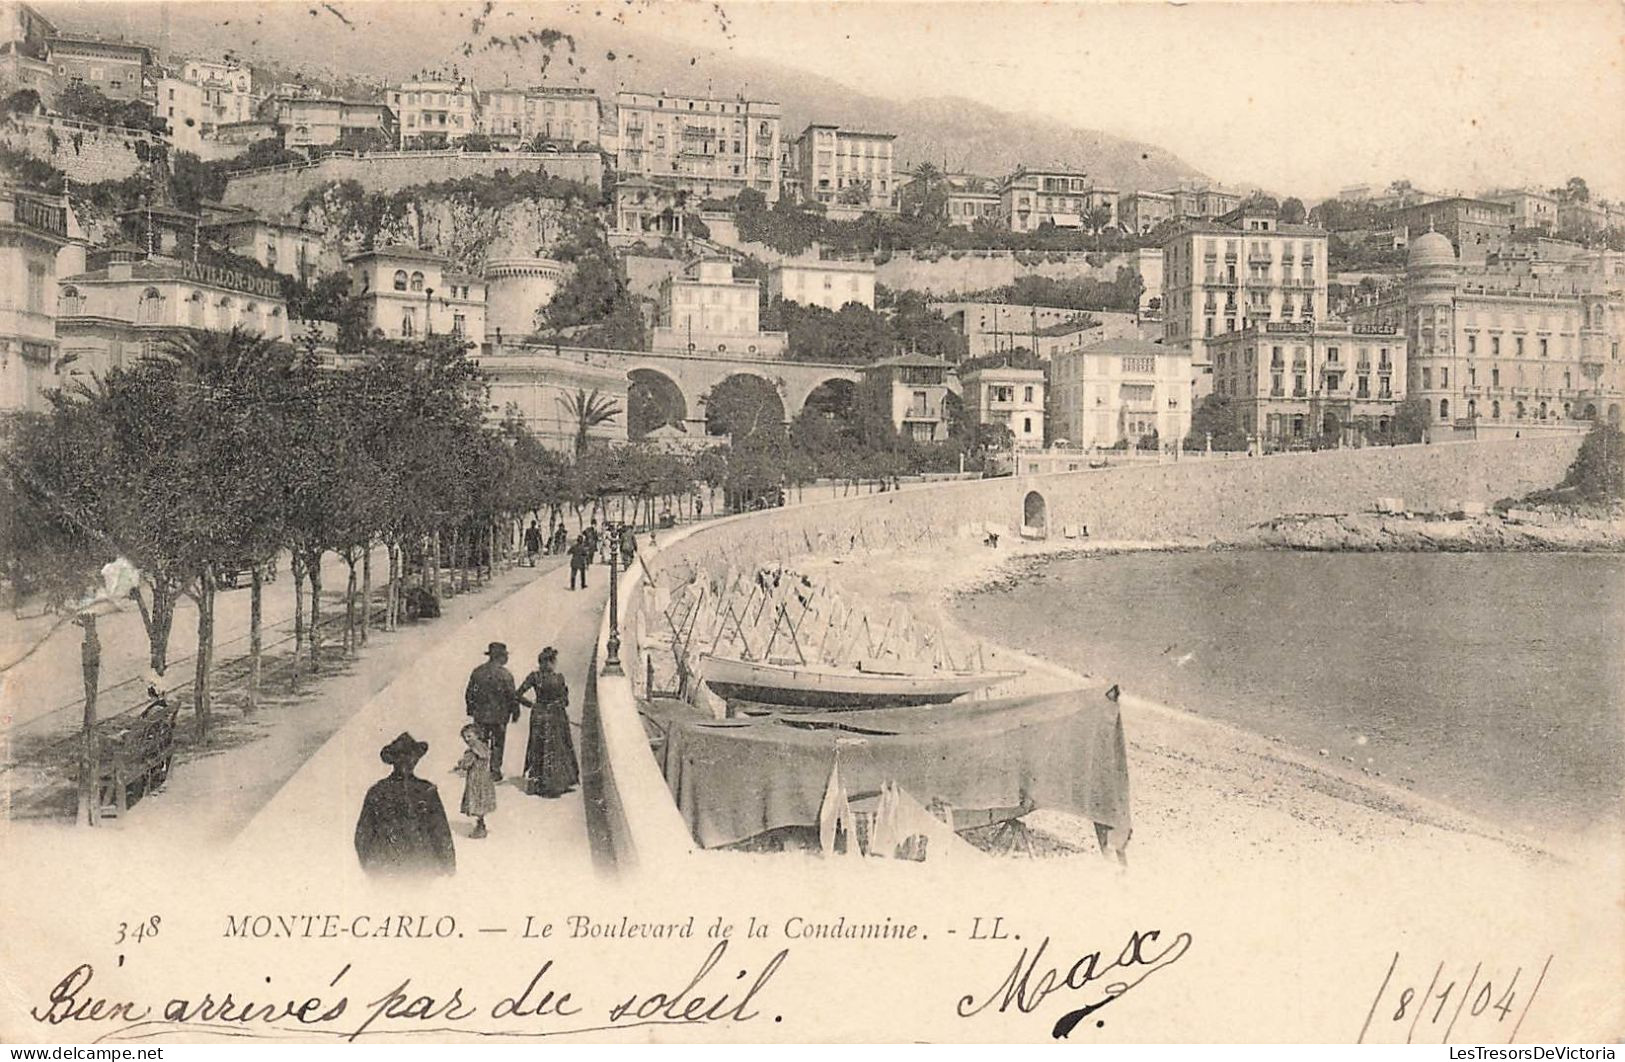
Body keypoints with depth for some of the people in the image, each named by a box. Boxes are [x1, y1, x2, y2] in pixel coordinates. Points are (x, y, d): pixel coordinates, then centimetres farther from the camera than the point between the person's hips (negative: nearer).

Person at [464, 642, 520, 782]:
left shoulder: (477, 672, 1)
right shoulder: (505, 674, -12)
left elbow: (469, 693, 7)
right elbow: (512, 696, -11)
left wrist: (471, 710, 19)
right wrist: (515, 712, 2)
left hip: (480, 714, 3)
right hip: (499, 715, -3)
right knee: (497, 744, 8)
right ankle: (495, 772, 11)